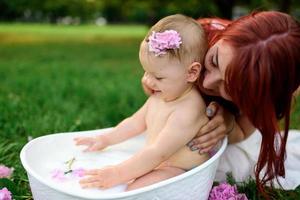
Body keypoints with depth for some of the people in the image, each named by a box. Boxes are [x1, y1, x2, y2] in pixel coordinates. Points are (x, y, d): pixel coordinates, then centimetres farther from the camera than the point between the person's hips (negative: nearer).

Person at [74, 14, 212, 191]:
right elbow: (136, 122, 19)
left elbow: (157, 153, -29)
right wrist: (104, 140, 18)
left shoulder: (188, 111, -27)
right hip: (155, 165, 10)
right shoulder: (160, 95, 3)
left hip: (180, 172, -10)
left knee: (135, 189, -32)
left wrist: (117, 174, -28)